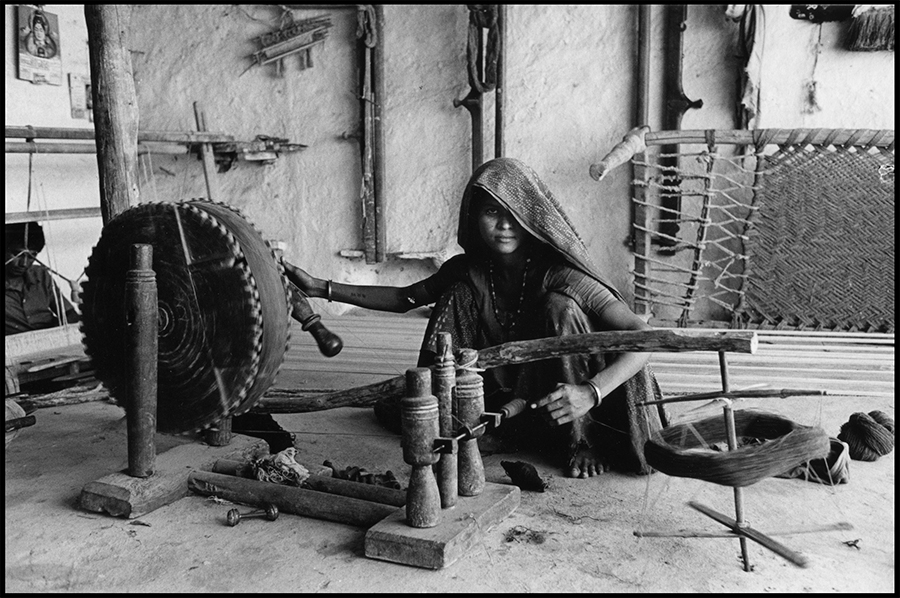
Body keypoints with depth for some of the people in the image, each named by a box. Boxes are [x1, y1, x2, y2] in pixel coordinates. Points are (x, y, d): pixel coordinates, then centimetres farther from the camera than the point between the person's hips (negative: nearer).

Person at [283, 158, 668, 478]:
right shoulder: (467, 272, -7)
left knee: (558, 305, -29)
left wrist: (591, 392, -44)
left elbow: (643, 337, -28)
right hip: (506, 397, 4)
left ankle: (581, 439, -16)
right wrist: (322, 289, -1)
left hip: (561, 401, -4)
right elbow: (404, 298, 7)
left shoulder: (560, 275, -23)